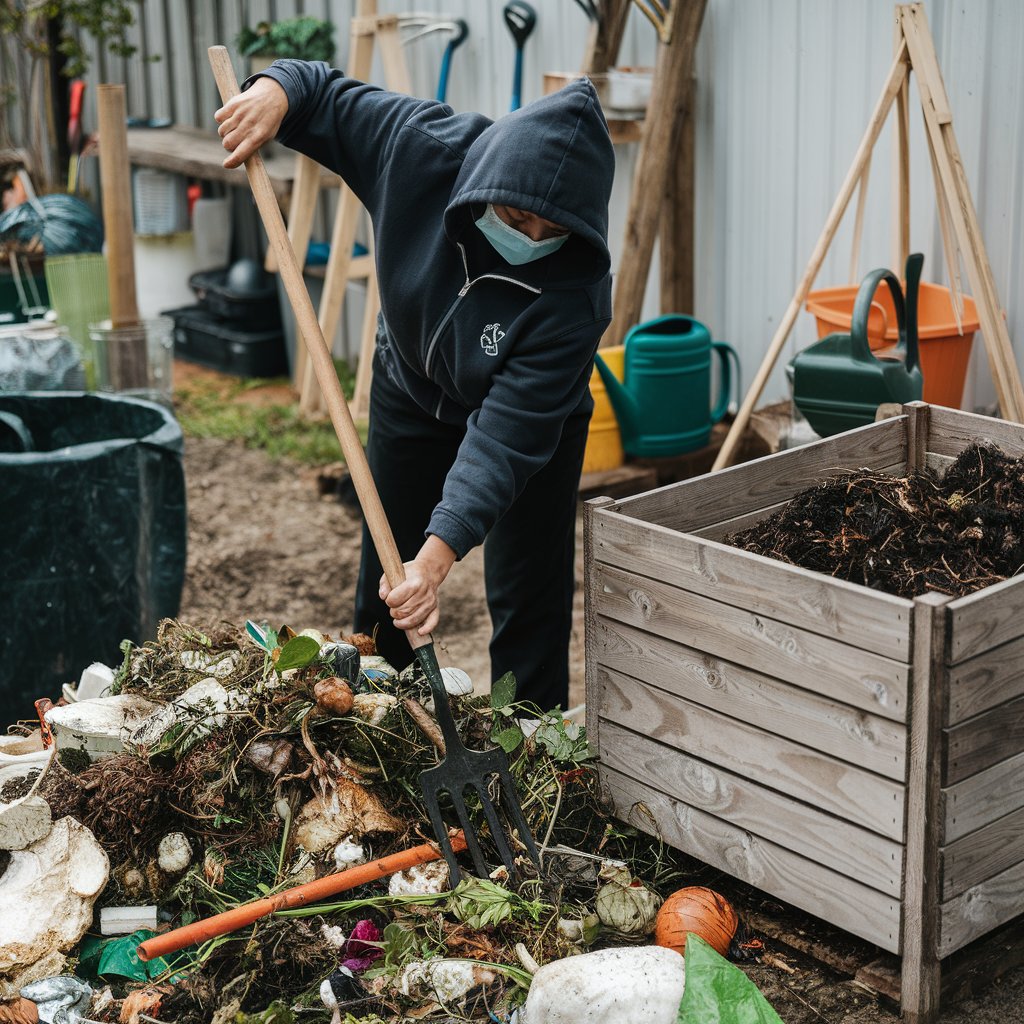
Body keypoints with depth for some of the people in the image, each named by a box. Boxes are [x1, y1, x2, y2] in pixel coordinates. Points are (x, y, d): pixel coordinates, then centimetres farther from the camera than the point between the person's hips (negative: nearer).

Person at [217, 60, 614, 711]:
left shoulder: (575, 293, -39)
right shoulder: (424, 150, -31)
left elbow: (505, 436, -41)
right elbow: (327, 97, -12)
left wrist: (440, 552, -49)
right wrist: (276, 89, -34)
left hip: (536, 419, -3)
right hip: (411, 391, 4)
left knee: (528, 605, -2)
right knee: (385, 592, 15)